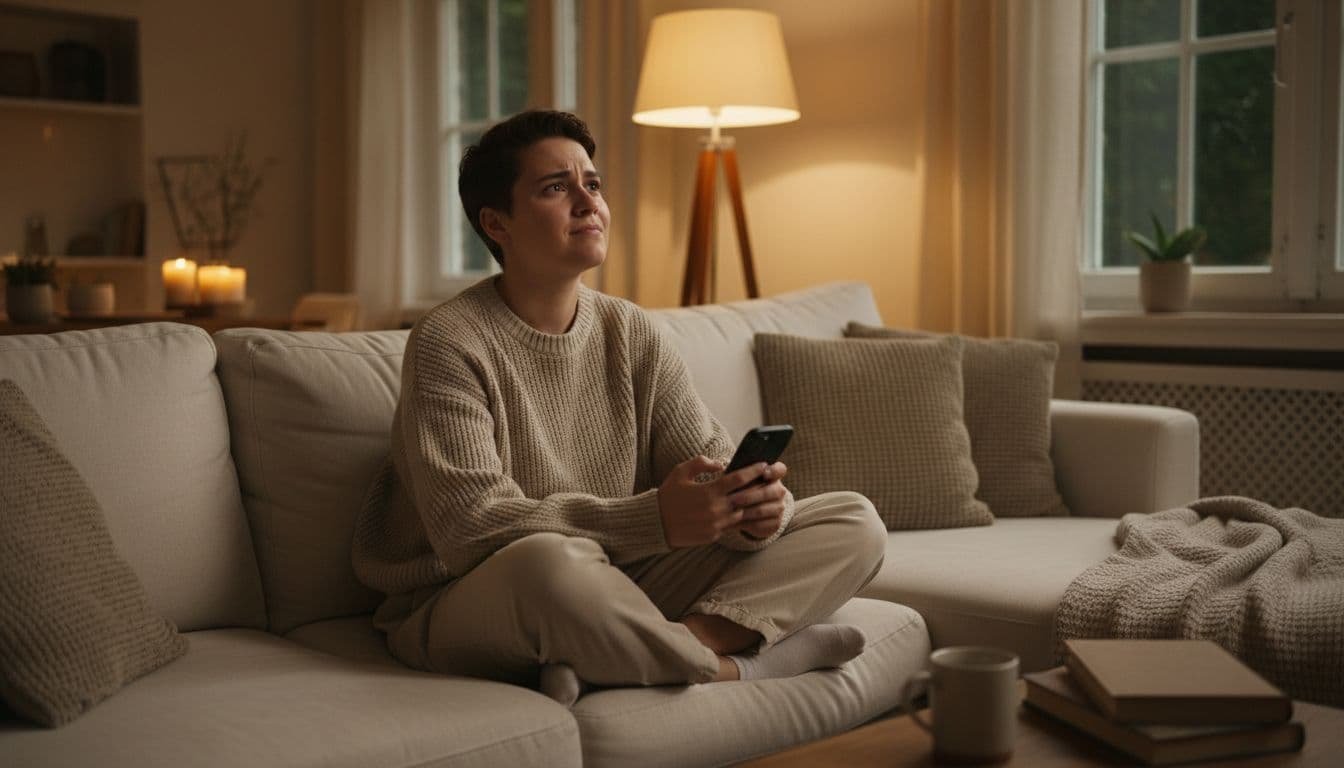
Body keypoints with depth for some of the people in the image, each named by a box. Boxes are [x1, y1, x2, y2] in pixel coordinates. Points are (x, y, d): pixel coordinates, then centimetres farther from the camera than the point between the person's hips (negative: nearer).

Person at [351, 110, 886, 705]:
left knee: (854, 522, -3)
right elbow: (468, 526, -24)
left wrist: (755, 508, -23)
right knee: (551, 561, -43)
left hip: (620, 595, 6)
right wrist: (655, 519, -34)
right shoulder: (448, 343, -12)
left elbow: (712, 459, 3)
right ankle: (733, 668, -17)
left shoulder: (631, 333, 7)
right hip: (464, 607, -6)